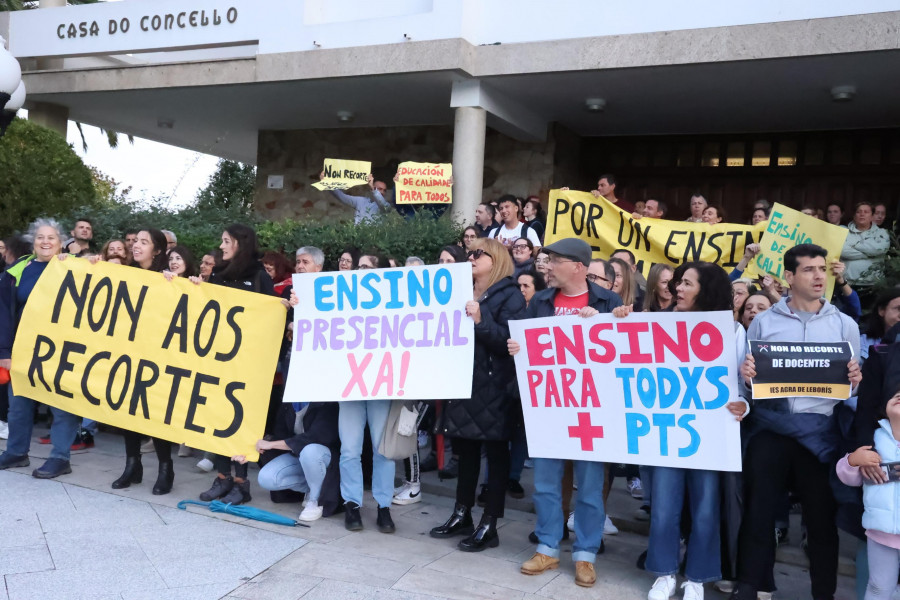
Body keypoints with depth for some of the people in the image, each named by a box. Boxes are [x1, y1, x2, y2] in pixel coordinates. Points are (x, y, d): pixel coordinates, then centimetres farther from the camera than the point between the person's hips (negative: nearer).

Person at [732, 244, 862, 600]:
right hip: (769, 426, 0)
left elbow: (852, 387, 10)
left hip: (819, 430, 0)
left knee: (821, 515, 6)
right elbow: (747, 378, 9)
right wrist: (745, 375, -13)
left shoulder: (845, 325, 9)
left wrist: (855, 382, -12)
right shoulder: (763, 322, 8)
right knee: (758, 509, 3)